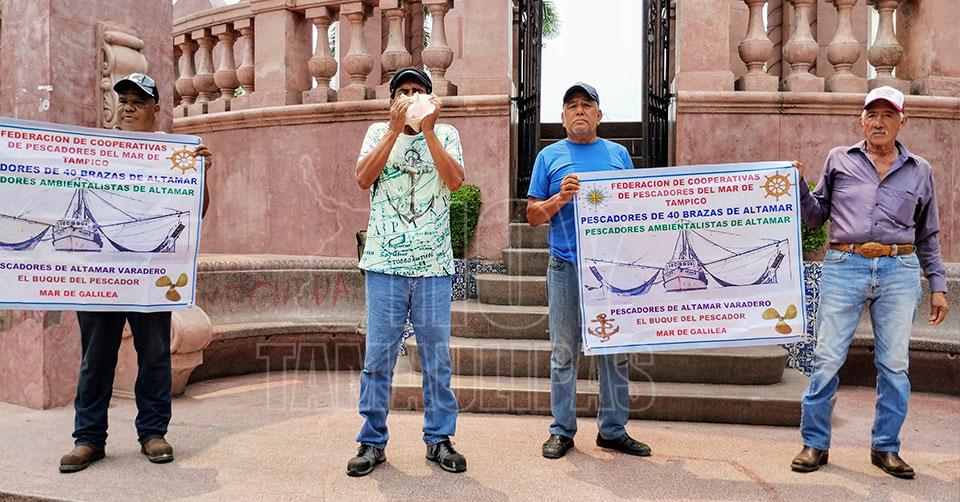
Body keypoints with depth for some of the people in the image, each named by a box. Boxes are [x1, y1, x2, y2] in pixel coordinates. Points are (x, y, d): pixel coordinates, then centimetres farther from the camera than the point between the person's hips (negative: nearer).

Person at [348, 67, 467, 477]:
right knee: (378, 355, 3)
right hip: (385, 262, 0)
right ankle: (372, 442, 16)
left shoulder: (446, 134, 10)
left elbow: (455, 180, -8)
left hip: (434, 263, 0)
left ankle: (439, 438, 19)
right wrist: (395, 128, -9)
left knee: (436, 355, 6)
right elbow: (363, 178, -6)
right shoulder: (379, 132, 11)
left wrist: (428, 129, -10)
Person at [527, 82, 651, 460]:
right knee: (563, 352, 4)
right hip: (566, 266, -2)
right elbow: (532, 215, 5)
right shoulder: (550, 156, 8)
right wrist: (561, 198, -13)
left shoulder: (618, 154, 14)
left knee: (614, 351, 7)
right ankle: (562, 431, 15)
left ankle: (613, 430, 20)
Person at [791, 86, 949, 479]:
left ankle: (885, 448, 20)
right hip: (844, 267, -1)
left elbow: (928, 236, 18)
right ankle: (815, 443, 10)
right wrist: (799, 186, -3)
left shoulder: (919, 171, 14)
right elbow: (817, 216, 14)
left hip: (899, 272, 2)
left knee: (894, 365, 5)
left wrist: (938, 285, 14)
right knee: (827, 359, -2)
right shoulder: (839, 160, 10)